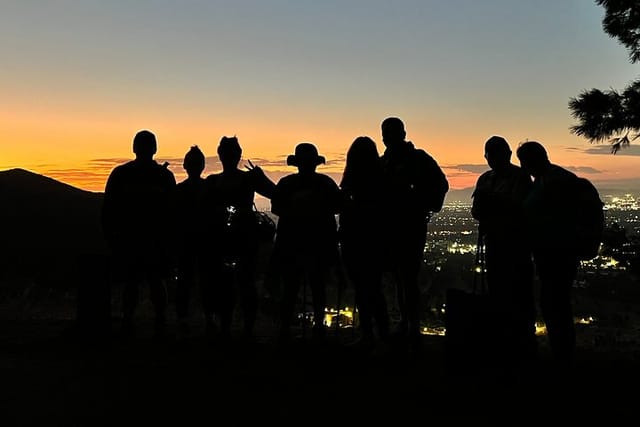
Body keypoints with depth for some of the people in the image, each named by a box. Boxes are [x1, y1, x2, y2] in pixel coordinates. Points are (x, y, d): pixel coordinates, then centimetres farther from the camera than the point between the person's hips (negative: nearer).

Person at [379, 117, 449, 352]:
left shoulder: (419, 159, -3)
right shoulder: (383, 162, 13)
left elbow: (441, 184, -5)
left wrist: (426, 209, -9)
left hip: (412, 227, -6)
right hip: (390, 227, 6)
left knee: (408, 277, -11)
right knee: (400, 276, 13)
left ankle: (413, 327, -7)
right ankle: (405, 322, 24)